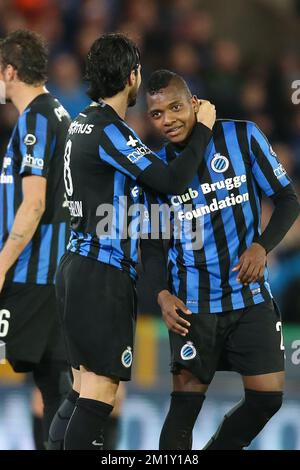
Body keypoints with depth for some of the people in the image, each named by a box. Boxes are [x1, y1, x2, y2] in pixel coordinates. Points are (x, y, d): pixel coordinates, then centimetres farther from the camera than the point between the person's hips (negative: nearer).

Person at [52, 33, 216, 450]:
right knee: (102, 383, -10)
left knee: (87, 381, 11)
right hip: (103, 272, -10)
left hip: (78, 266, 10)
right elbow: (171, 180, -19)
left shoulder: (85, 123, 14)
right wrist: (203, 127, -7)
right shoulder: (108, 130, -15)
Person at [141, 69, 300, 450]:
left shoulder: (242, 136, -3)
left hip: (250, 295, 1)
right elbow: (151, 242, 8)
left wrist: (262, 246, -16)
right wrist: (162, 294, -9)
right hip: (192, 304, -1)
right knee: (186, 401, -6)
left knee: (267, 397, -2)